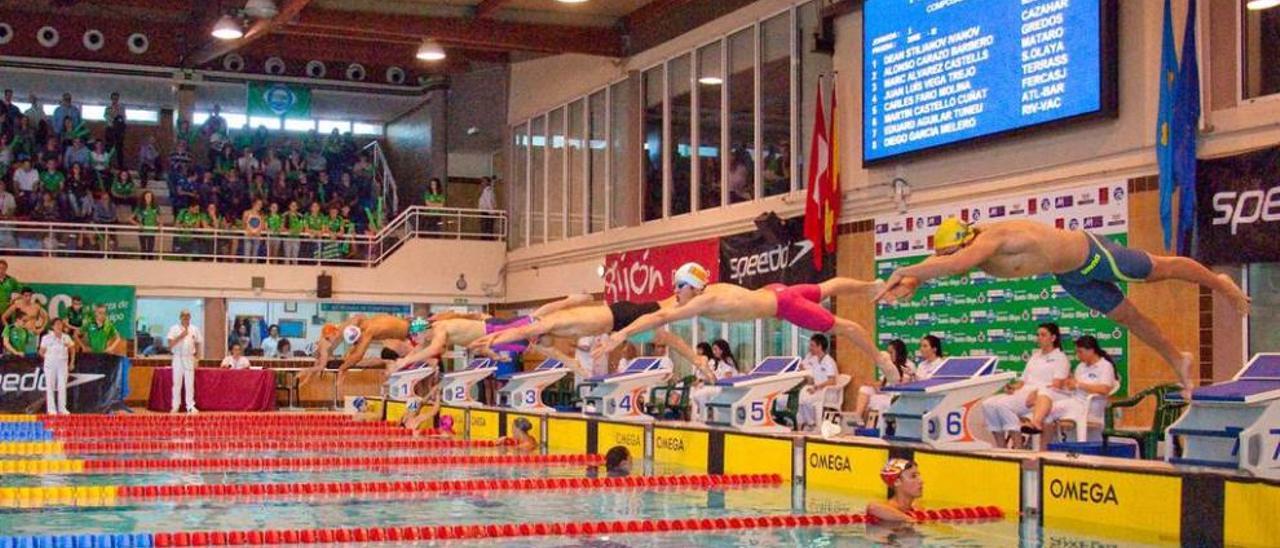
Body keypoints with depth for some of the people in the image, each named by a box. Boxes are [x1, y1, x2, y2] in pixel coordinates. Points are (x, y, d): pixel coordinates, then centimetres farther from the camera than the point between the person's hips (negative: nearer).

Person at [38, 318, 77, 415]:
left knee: (62, 387, 0)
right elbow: (41, 352, 4)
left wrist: (72, 362, 8)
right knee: (50, 386, -1)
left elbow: (72, 350, 14)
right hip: (50, 364, -2)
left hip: (63, 364, 2)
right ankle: (51, 409, 3)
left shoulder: (66, 338, 6)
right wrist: (48, 358, -1)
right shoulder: (46, 338, -2)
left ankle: (62, 409, 5)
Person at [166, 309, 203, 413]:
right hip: (178, 358, -2)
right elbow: (170, 344, -8)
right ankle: (175, 406, 7)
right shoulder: (174, 329, 0)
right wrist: (181, 336, -16)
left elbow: (198, 344, 11)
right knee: (177, 383, 2)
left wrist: (197, 358, 4)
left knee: (190, 383, 0)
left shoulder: (194, 329, 7)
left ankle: (191, 406, 3)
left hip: (189, 358, 2)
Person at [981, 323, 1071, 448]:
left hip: (1042, 397, -8)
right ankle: (1001, 448, -17)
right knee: (988, 404, -18)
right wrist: (1014, 386, 1)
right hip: (1023, 392, 8)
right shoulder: (1035, 356, 28)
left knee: (1003, 405, -33)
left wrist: (1037, 392, -23)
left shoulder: (1060, 358, 5)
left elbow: (1057, 385, -8)